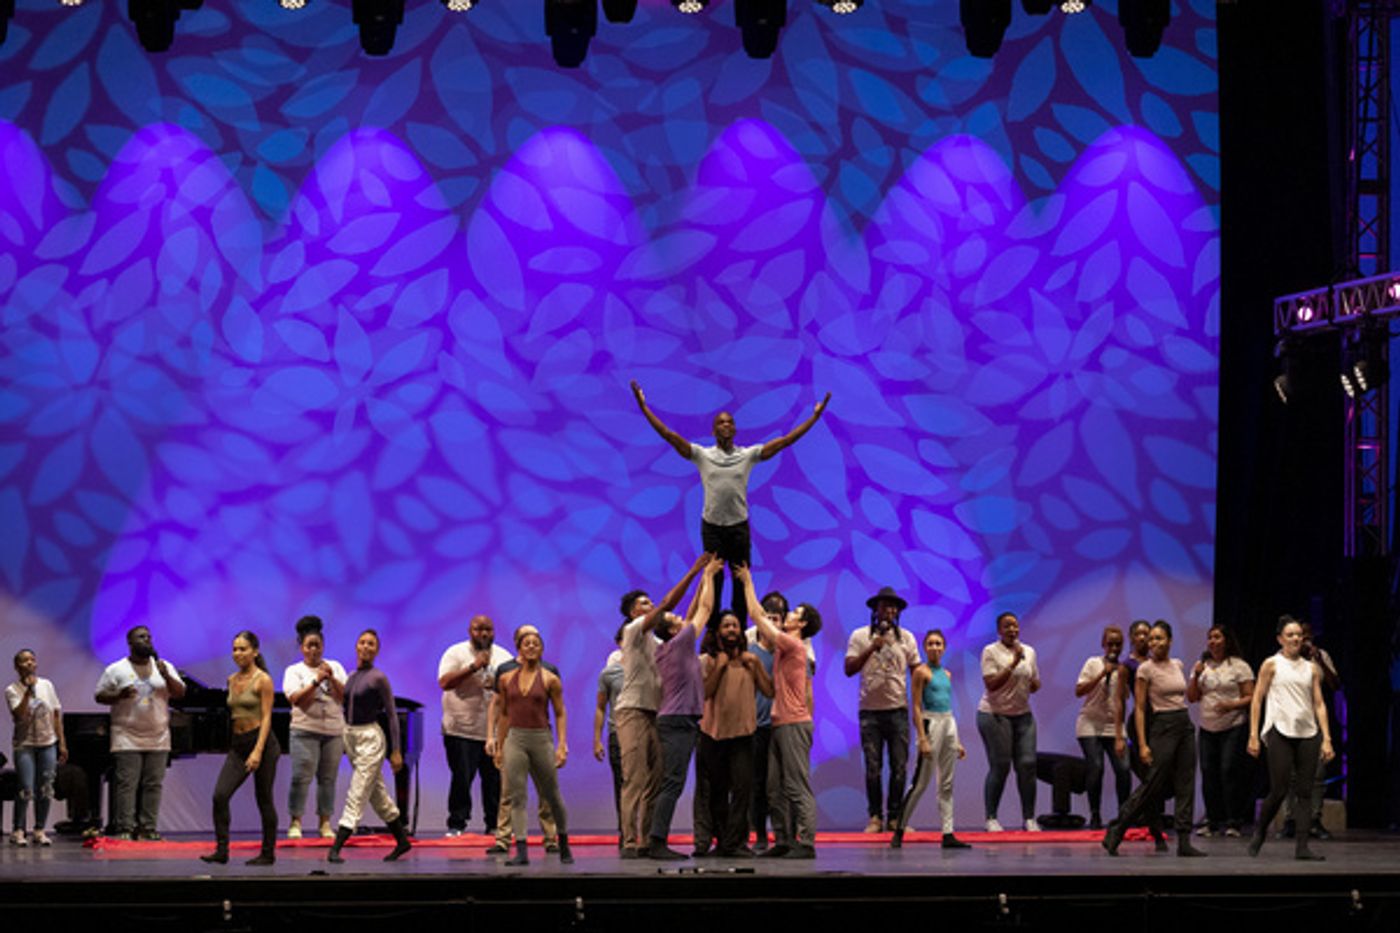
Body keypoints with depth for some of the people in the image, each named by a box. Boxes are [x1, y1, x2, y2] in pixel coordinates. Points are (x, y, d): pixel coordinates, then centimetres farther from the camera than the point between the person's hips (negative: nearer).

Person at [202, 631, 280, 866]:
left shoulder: (262, 680, -6)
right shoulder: (232, 680, 12)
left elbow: (266, 717, -11)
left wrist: (258, 751, -19)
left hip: (261, 742, -6)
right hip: (237, 745, 6)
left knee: (264, 800, 2)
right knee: (220, 795, -9)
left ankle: (268, 853, 12)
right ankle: (221, 850, -7)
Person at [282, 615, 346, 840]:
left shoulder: (335, 667, 11)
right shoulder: (294, 671, 4)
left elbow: (345, 696, 2)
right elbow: (297, 699, -10)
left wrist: (332, 679, -12)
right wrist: (316, 681, -19)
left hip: (333, 731, 3)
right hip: (305, 730, -3)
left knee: (328, 778, 3)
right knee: (301, 777, -9)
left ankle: (325, 823, 8)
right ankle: (295, 822, -5)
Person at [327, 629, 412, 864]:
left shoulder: (378, 678, -9)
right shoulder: (351, 677, 9)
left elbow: (392, 715, -8)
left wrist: (396, 751, -11)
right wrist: (342, 743, 17)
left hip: (370, 737, -8)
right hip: (350, 736, 8)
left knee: (356, 795, -9)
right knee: (378, 794, 14)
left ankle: (336, 848, -13)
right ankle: (402, 840, 25)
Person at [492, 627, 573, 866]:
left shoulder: (550, 680, 1)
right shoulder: (507, 679, 7)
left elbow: (560, 713, 2)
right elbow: (503, 714, 14)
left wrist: (562, 745, -6)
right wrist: (499, 747, 12)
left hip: (541, 739, -1)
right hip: (515, 740, 1)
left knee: (552, 796, 10)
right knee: (517, 797, -7)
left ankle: (564, 845, 28)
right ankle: (521, 851, -10)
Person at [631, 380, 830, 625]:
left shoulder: (748, 455, 4)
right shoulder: (702, 455, 2)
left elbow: (786, 440, 1)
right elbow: (669, 435, -3)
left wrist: (814, 417, -3)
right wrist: (644, 408, -9)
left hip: (739, 526, 1)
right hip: (712, 527, -1)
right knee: (713, 581, 5)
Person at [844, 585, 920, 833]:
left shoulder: (906, 638, 9)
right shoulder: (860, 636, 4)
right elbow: (849, 669, -4)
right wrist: (872, 648, -14)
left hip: (898, 710, 1)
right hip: (870, 710, -1)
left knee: (899, 767, -1)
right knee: (872, 768, -1)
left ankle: (895, 817, 6)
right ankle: (874, 817, 6)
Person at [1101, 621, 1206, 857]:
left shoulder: (1178, 665, 10)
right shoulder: (1146, 669, -8)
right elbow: (1139, 708, -10)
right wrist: (1143, 744, -15)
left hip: (1185, 725, 6)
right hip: (1163, 726, -6)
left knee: (1185, 785, 2)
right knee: (1154, 785, -7)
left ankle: (1184, 842, 3)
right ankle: (1114, 833, 2)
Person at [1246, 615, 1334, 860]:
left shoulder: (1311, 668, 13)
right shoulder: (1272, 664, 4)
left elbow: (1319, 704, 12)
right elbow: (1257, 699, 3)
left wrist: (1326, 739, 4)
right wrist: (1253, 735, -4)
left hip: (1308, 734, 4)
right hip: (1280, 732, -3)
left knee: (1304, 792, -1)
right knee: (1279, 791, -7)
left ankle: (1301, 846, -1)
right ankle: (1259, 833, 16)